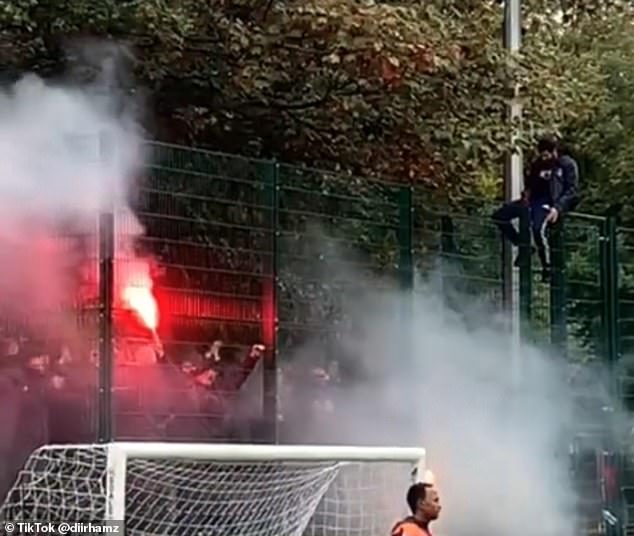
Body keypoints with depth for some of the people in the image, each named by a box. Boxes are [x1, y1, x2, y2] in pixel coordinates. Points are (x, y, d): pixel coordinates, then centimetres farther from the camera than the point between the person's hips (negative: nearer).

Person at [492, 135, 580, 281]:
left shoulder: (568, 164, -1)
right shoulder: (538, 164, 17)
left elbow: (573, 190, -8)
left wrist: (557, 208, -22)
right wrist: (526, 194, 3)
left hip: (552, 202, -7)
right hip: (535, 199, 7)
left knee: (538, 227, -36)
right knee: (499, 216, -4)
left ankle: (547, 267, -20)